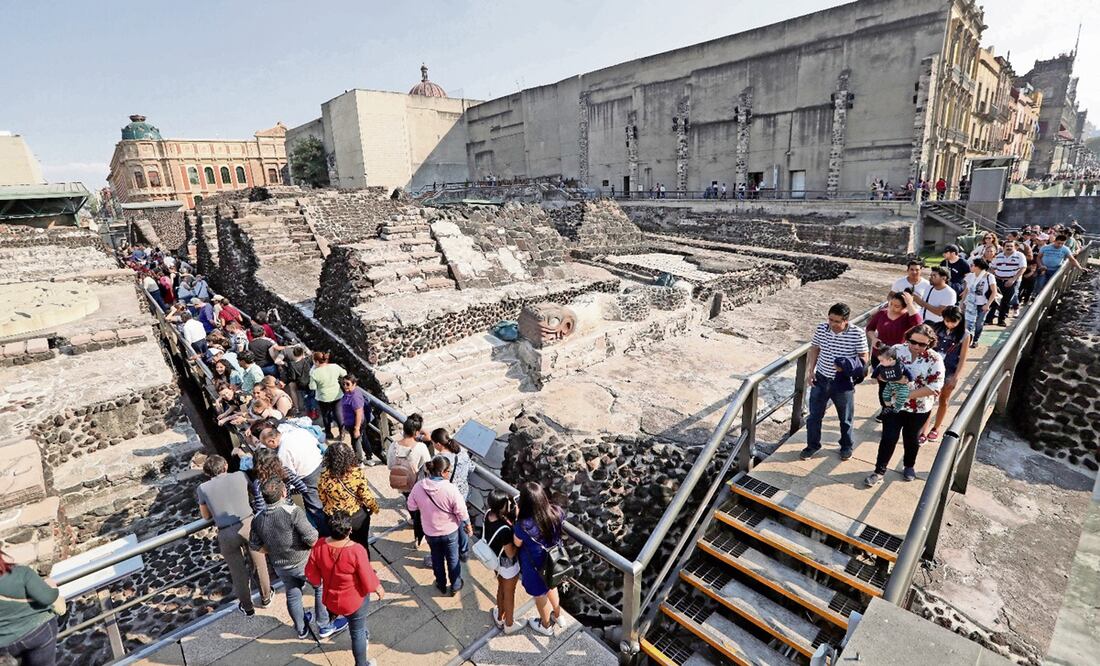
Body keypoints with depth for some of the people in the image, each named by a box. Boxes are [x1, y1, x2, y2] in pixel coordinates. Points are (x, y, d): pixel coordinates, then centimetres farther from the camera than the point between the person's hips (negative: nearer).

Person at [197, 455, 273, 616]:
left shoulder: (203, 488, 4)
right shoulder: (240, 475, 4)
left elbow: (206, 516, 16)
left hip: (226, 534, 0)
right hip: (249, 524, 0)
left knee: (238, 572, 21)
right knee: (259, 565, 22)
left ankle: (247, 608, 39)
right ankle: (265, 598, 41)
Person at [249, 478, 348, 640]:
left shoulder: (258, 519, -11)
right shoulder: (293, 512, -29)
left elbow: (255, 546, 1)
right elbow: (312, 538, -28)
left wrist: (274, 551, 15)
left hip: (280, 566, 5)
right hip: (303, 562, -5)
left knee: (292, 595, 25)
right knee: (322, 588, 17)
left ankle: (301, 629, 44)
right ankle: (324, 627, 28)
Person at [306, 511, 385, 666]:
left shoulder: (319, 545, -23)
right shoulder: (357, 550, -35)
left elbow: (311, 574, -6)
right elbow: (368, 581, -24)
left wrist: (319, 583, 16)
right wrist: (379, 588, -2)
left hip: (330, 600, 4)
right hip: (355, 601, -4)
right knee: (358, 632, 22)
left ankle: (364, 635, 60)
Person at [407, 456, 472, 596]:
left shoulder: (418, 486, -21)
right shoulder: (450, 489, -30)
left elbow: (411, 507, -4)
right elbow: (462, 512, -19)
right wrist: (468, 526, -2)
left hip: (430, 531, 3)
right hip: (450, 530, -3)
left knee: (437, 558, 27)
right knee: (453, 558, 21)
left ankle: (441, 585, 45)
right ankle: (455, 586, 39)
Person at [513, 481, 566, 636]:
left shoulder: (523, 525, -38)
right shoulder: (557, 512, -26)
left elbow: (517, 544, -16)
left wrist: (517, 519, -14)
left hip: (535, 567, -4)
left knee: (540, 597, 27)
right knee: (551, 587, 35)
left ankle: (546, 626, 54)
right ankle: (557, 616, 60)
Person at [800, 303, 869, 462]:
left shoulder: (857, 334, -17)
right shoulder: (821, 329, -8)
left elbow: (863, 358, -8)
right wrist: (809, 371, -3)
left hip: (844, 382, -2)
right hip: (820, 379, 2)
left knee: (845, 418, 18)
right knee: (814, 415, 12)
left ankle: (846, 446, 40)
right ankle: (812, 445, 31)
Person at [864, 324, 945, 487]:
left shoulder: (935, 360, -15)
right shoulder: (897, 350, -10)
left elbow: (935, 388, -19)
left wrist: (908, 394, -24)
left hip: (919, 409, 0)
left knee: (911, 438, 20)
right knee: (888, 438, 5)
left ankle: (909, 466, 44)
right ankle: (879, 471, 17)